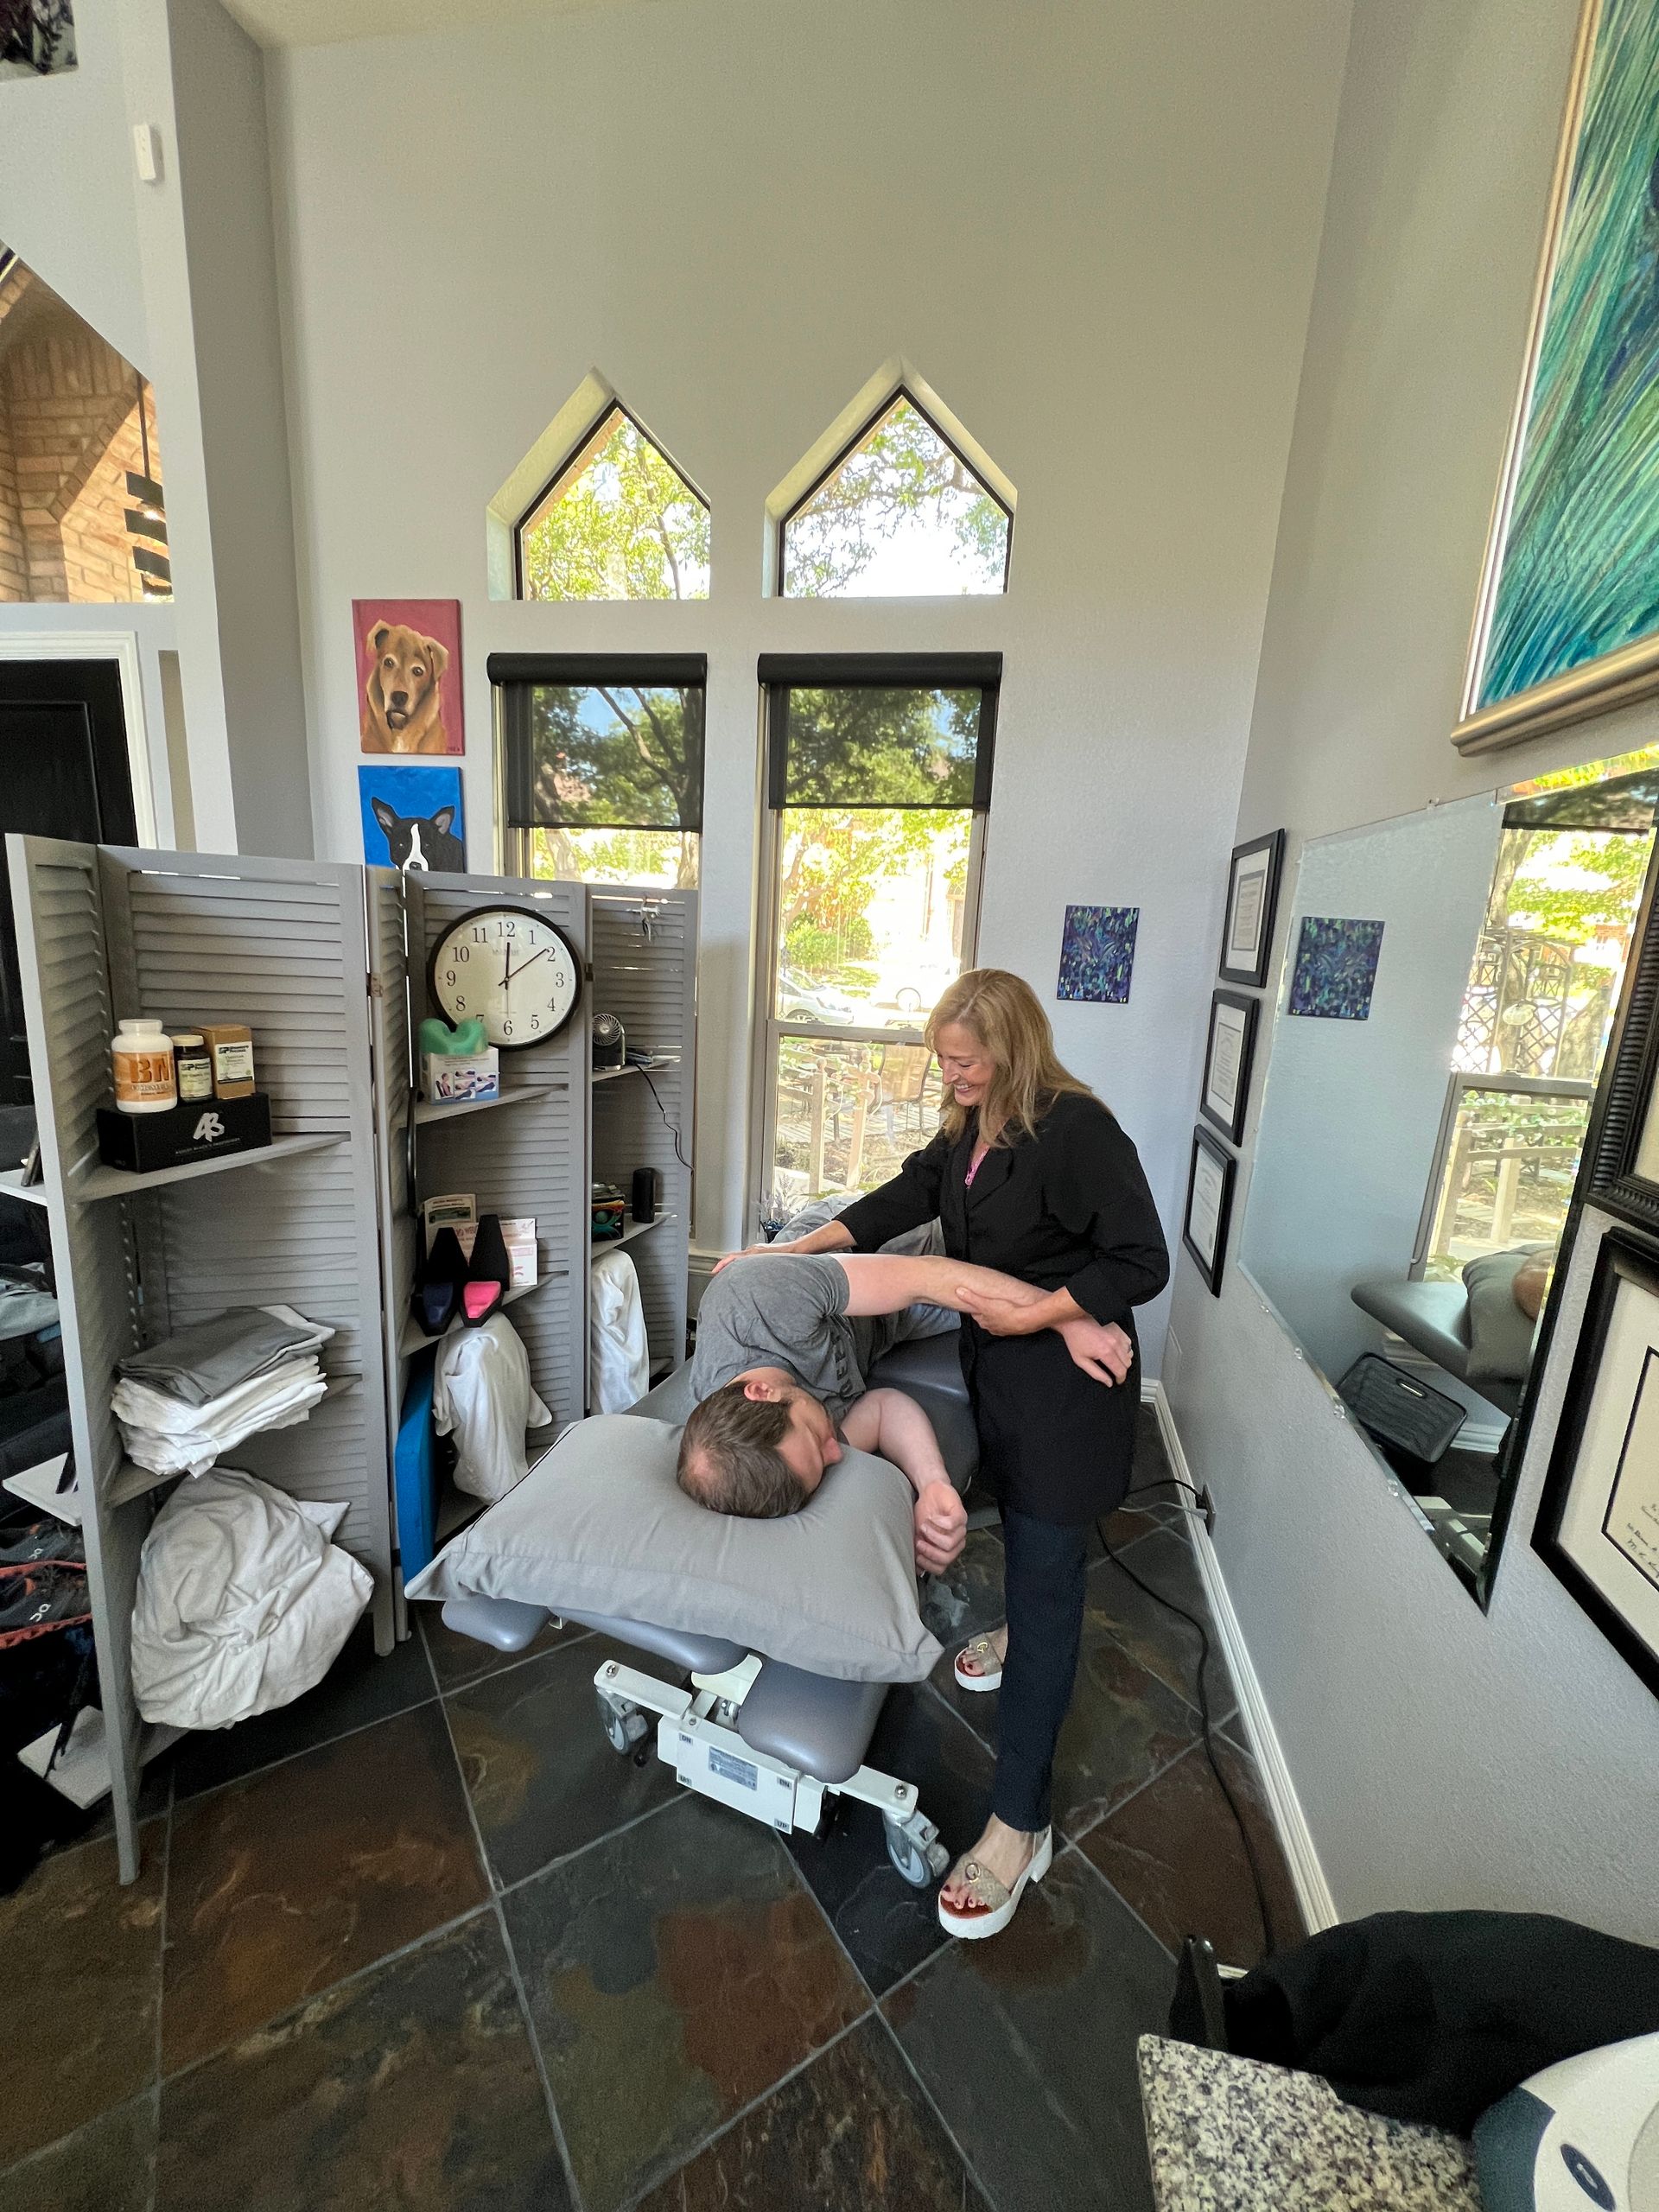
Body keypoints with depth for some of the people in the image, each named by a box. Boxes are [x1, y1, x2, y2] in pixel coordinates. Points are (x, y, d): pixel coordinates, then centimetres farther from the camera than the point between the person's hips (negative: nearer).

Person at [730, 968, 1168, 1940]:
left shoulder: (1076, 1128, -23)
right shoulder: (971, 1130, 3)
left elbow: (1142, 1264, -21)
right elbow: (907, 1197, 9)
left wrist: (1033, 1314, -23)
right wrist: (797, 1250, 5)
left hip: (1066, 1391, -8)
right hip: (997, 1372, 8)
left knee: (1047, 1583, 2)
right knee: (1025, 1541, 29)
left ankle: (1020, 1825, 17)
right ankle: (1024, 1636, 57)